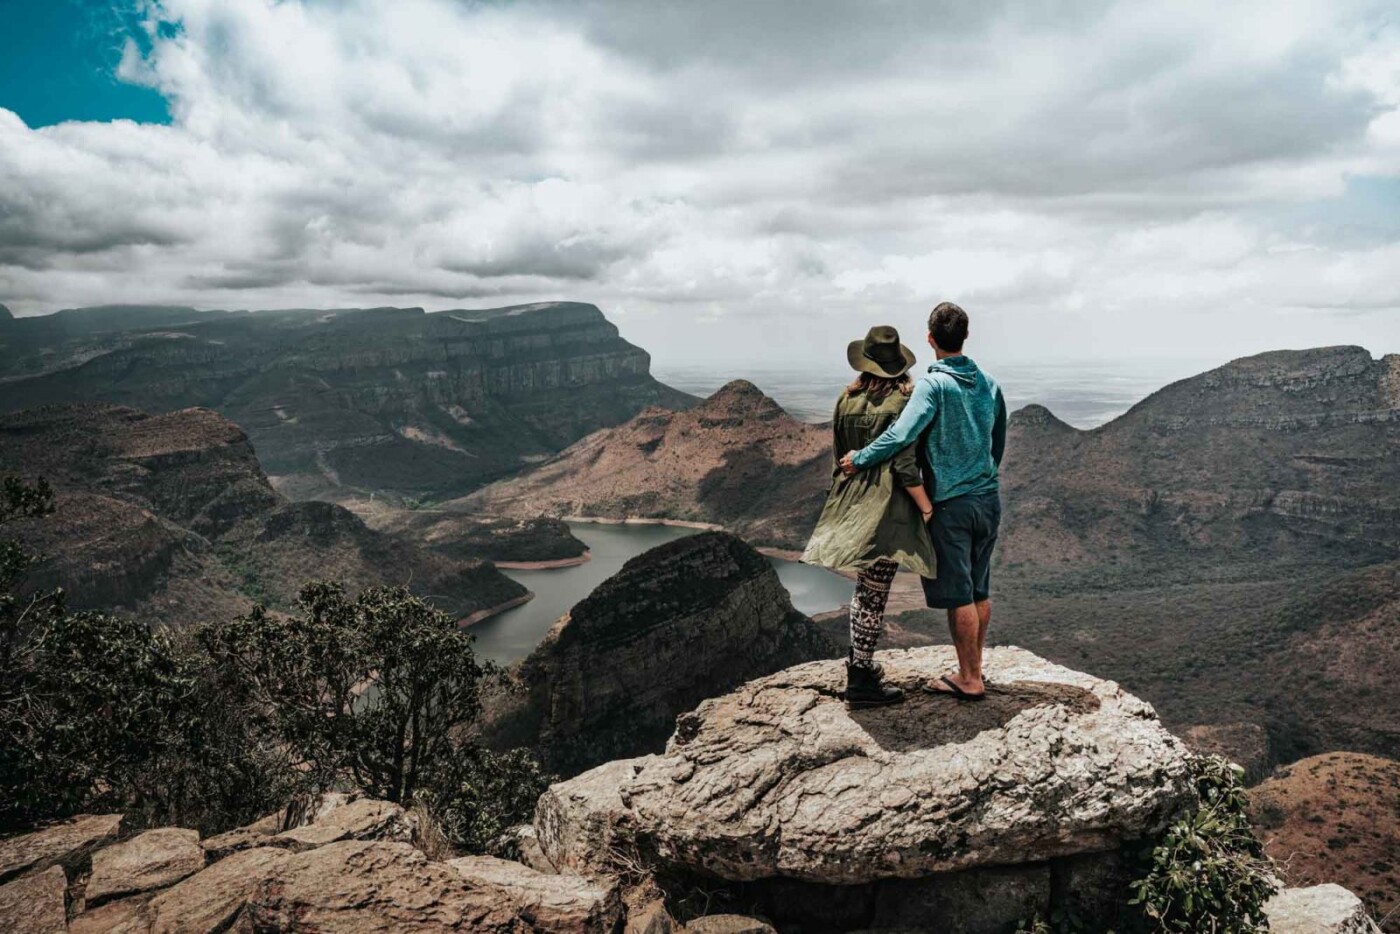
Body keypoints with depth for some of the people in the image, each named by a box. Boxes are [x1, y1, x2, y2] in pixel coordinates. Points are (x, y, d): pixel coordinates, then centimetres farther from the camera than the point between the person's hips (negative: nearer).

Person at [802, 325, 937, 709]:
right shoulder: (903, 401, -13)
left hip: (852, 504, 7)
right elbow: (904, 466, -18)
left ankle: (858, 660, 35)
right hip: (887, 507, -7)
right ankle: (861, 682, 7)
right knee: (875, 593, 0)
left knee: (864, 587, 22)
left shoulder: (846, 400, 4)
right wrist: (927, 507, -7)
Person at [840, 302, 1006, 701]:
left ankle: (969, 679, 11)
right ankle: (974, 670, 26)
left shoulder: (933, 384, -15)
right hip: (989, 500, 7)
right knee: (979, 590, 15)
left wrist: (858, 460, -11)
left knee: (958, 594, 2)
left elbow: (900, 435, -25)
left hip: (951, 504, -7)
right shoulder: (989, 384, 6)